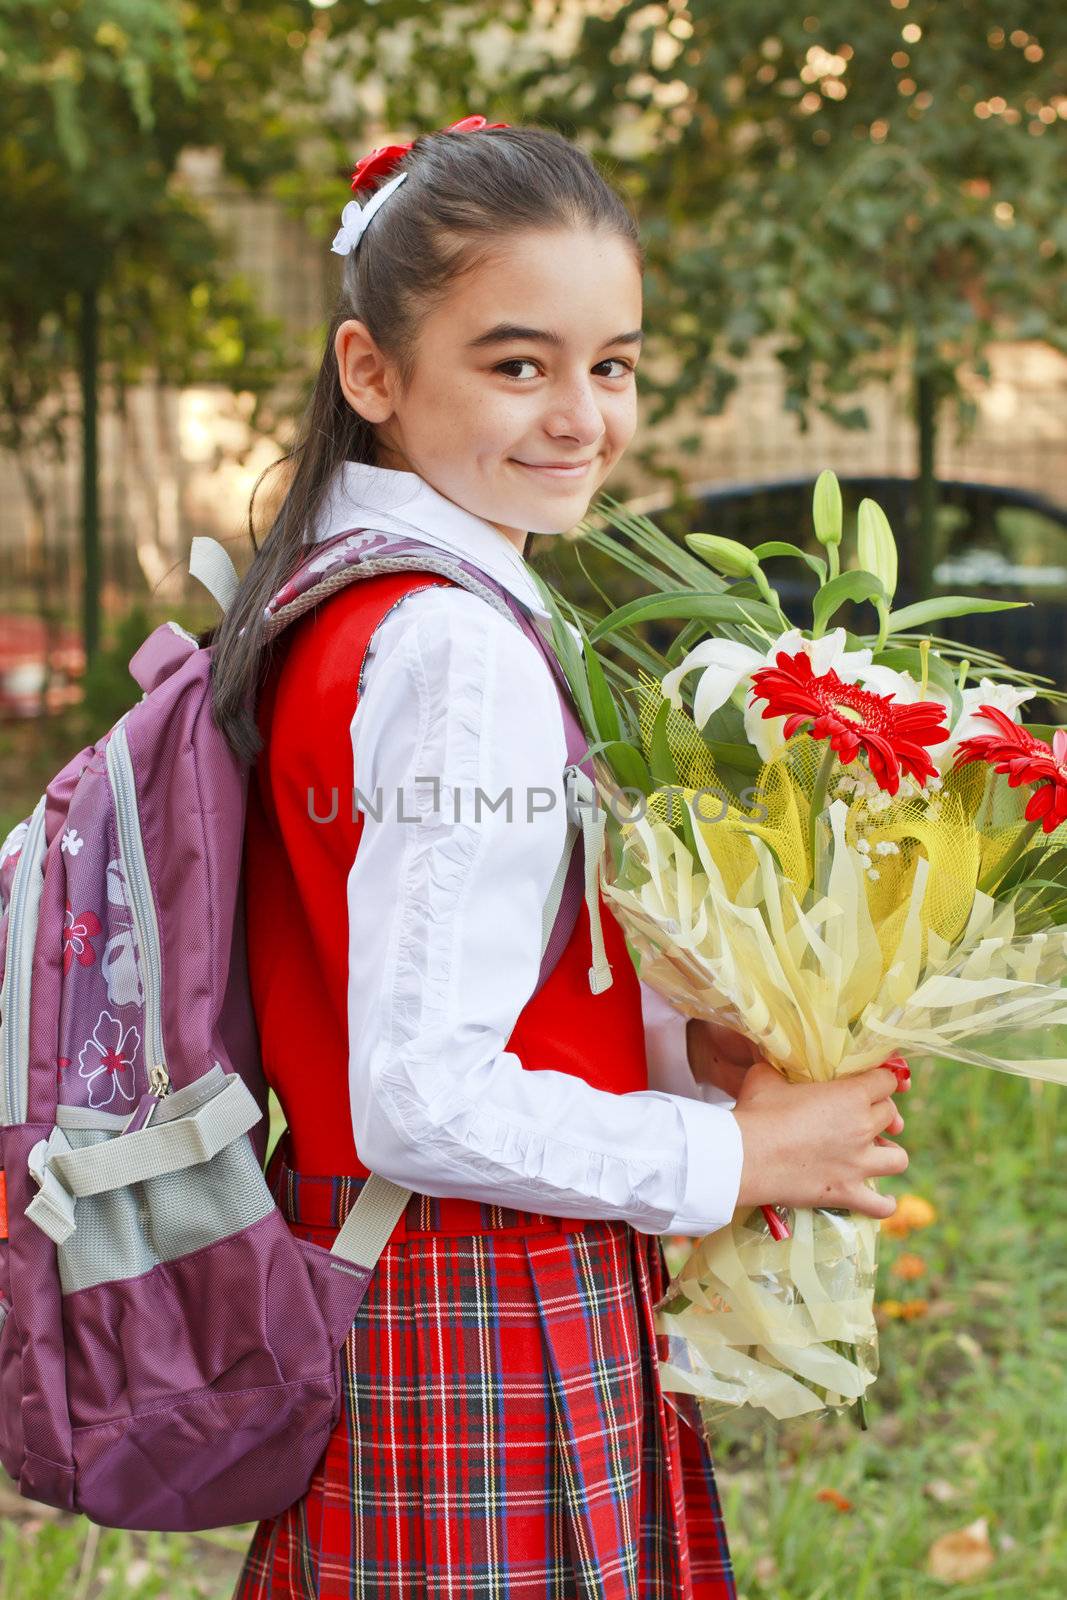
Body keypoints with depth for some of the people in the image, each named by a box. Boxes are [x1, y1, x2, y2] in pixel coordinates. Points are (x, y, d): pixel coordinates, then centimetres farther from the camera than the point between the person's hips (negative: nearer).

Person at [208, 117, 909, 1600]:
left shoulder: (325, 611, 7)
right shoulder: (464, 656, -22)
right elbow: (428, 1106, -25)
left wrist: (677, 1040, 2)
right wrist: (738, 1155, -14)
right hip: (497, 1330, -9)